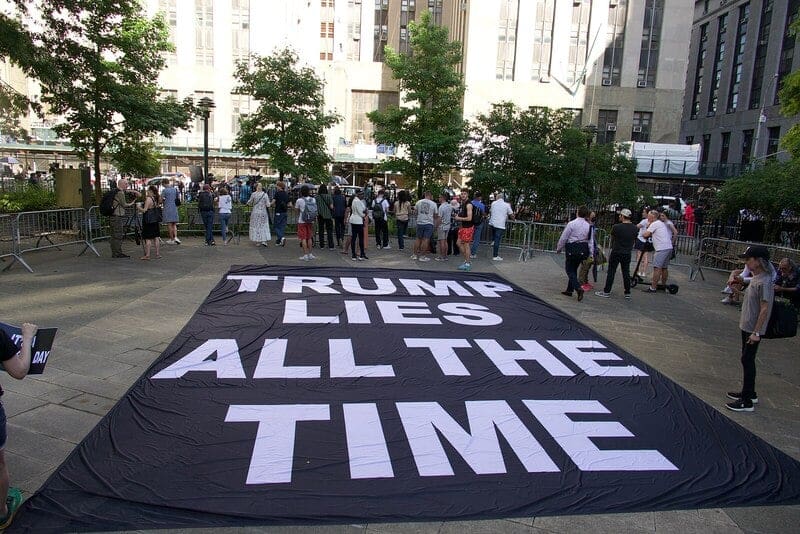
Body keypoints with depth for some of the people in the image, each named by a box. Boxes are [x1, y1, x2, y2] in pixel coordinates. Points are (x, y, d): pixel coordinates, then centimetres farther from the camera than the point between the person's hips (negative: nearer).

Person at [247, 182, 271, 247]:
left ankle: (257, 242, 8)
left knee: (256, 226, 8)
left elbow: (249, 203, 1)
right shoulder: (265, 195, -5)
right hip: (263, 212, 0)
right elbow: (268, 205, -6)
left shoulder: (253, 194, -6)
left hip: (255, 212, 0)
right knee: (264, 226, 9)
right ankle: (264, 241, -2)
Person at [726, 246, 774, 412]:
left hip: (753, 330, -10)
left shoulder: (764, 282, -22)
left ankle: (747, 401, 3)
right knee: (747, 360, 19)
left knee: (747, 361, -4)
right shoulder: (755, 278, 7)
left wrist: (756, 332, -21)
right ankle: (749, 393, 32)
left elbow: (764, 309, -23)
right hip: (747, 327, 10)